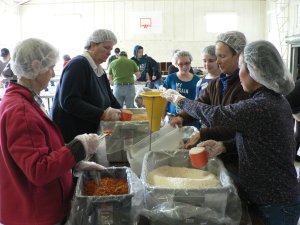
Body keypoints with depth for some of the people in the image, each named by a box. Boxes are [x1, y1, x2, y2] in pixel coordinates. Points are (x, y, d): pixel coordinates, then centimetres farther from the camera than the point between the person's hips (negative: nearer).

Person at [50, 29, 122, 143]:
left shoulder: (100, 71, 13)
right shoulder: (78, 64, -14)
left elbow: (111, 100, 15)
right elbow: (68, 101, -24)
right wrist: (103, 114, -27)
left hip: (90, 133, 8)